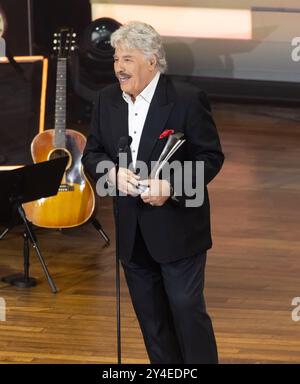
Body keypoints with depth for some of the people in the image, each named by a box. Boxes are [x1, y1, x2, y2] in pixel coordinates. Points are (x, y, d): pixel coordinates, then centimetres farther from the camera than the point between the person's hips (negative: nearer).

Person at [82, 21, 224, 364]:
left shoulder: (187, 99, -11)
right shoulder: (107, 100, 5)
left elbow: (211, 156, -9)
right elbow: (91, 154, 9)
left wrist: (171, 186, -23)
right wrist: (112, 172, -13)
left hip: (177, 228, -5)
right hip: (132, 231, 6)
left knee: (187, 310, -3)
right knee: (150, 317, 13)